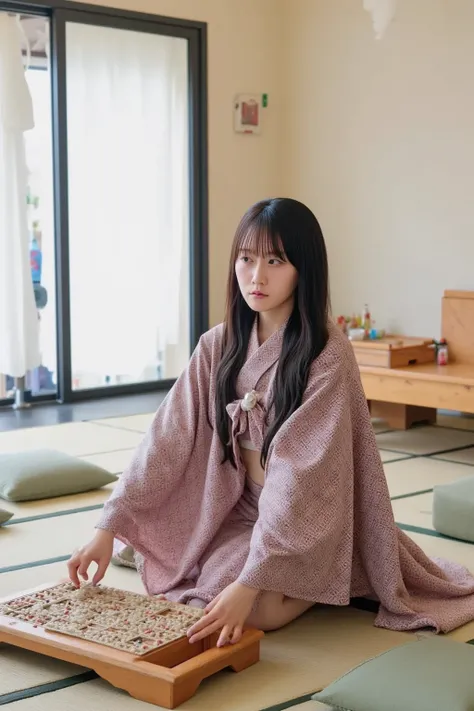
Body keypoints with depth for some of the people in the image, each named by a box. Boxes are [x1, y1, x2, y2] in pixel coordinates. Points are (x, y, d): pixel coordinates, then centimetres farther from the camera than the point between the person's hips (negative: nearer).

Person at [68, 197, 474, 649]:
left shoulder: (327, 355, -22)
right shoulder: (218, 346, -4)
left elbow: (301, 476, -30)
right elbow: (168, 439, -8)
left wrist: (249, 584, -37)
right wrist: (108, 528, -18)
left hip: (310, 522, -6)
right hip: (242, 509, 6)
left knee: (255, 609, -28)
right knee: (156, 562, -8)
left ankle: (326, 584, 4)